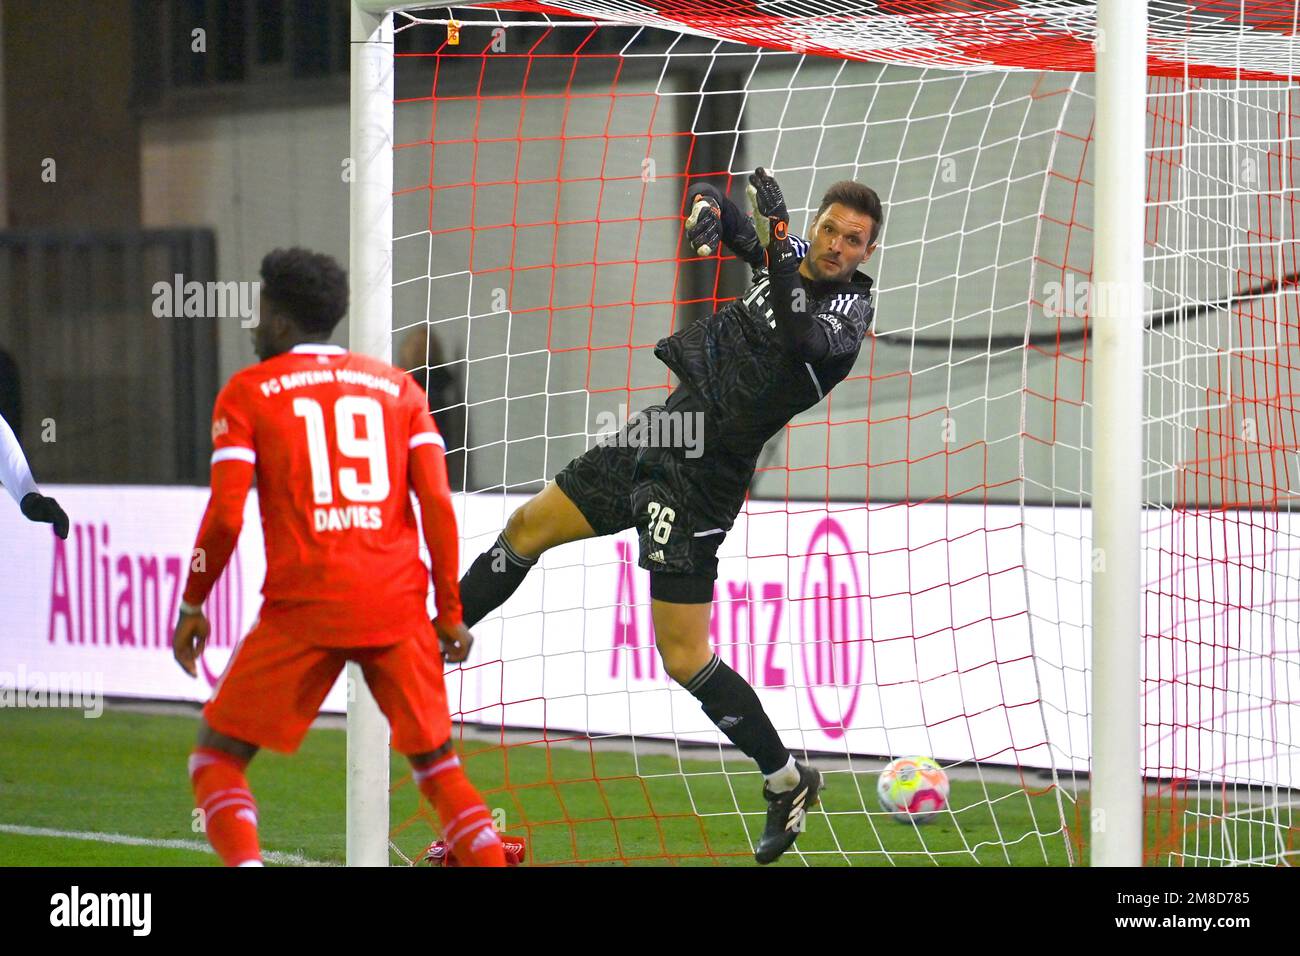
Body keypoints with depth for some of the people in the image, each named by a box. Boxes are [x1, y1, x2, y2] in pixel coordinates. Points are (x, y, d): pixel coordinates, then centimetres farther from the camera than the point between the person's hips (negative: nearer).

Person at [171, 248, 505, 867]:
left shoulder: (248, 392, 5)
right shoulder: (399, 389, 14)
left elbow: (225, 515, -4)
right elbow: (438, 503, 4)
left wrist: (191, 606, 8)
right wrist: (451, 613, 9)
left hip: (304, 607, -3)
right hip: (398, 607, 3)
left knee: (217, 754, 9)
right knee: (436, 762, 15)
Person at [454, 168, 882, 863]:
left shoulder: (850, 309, -14)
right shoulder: (791, 257, 4)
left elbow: (804, 339, -35)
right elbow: (710, 198, 15)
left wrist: (777, 246, -41)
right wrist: (706, 209, -9)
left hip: (701, 477, -7)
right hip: (660, 429, 7)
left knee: (686, 660, -8)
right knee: (531, 526, 17)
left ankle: (788, 784, 7)